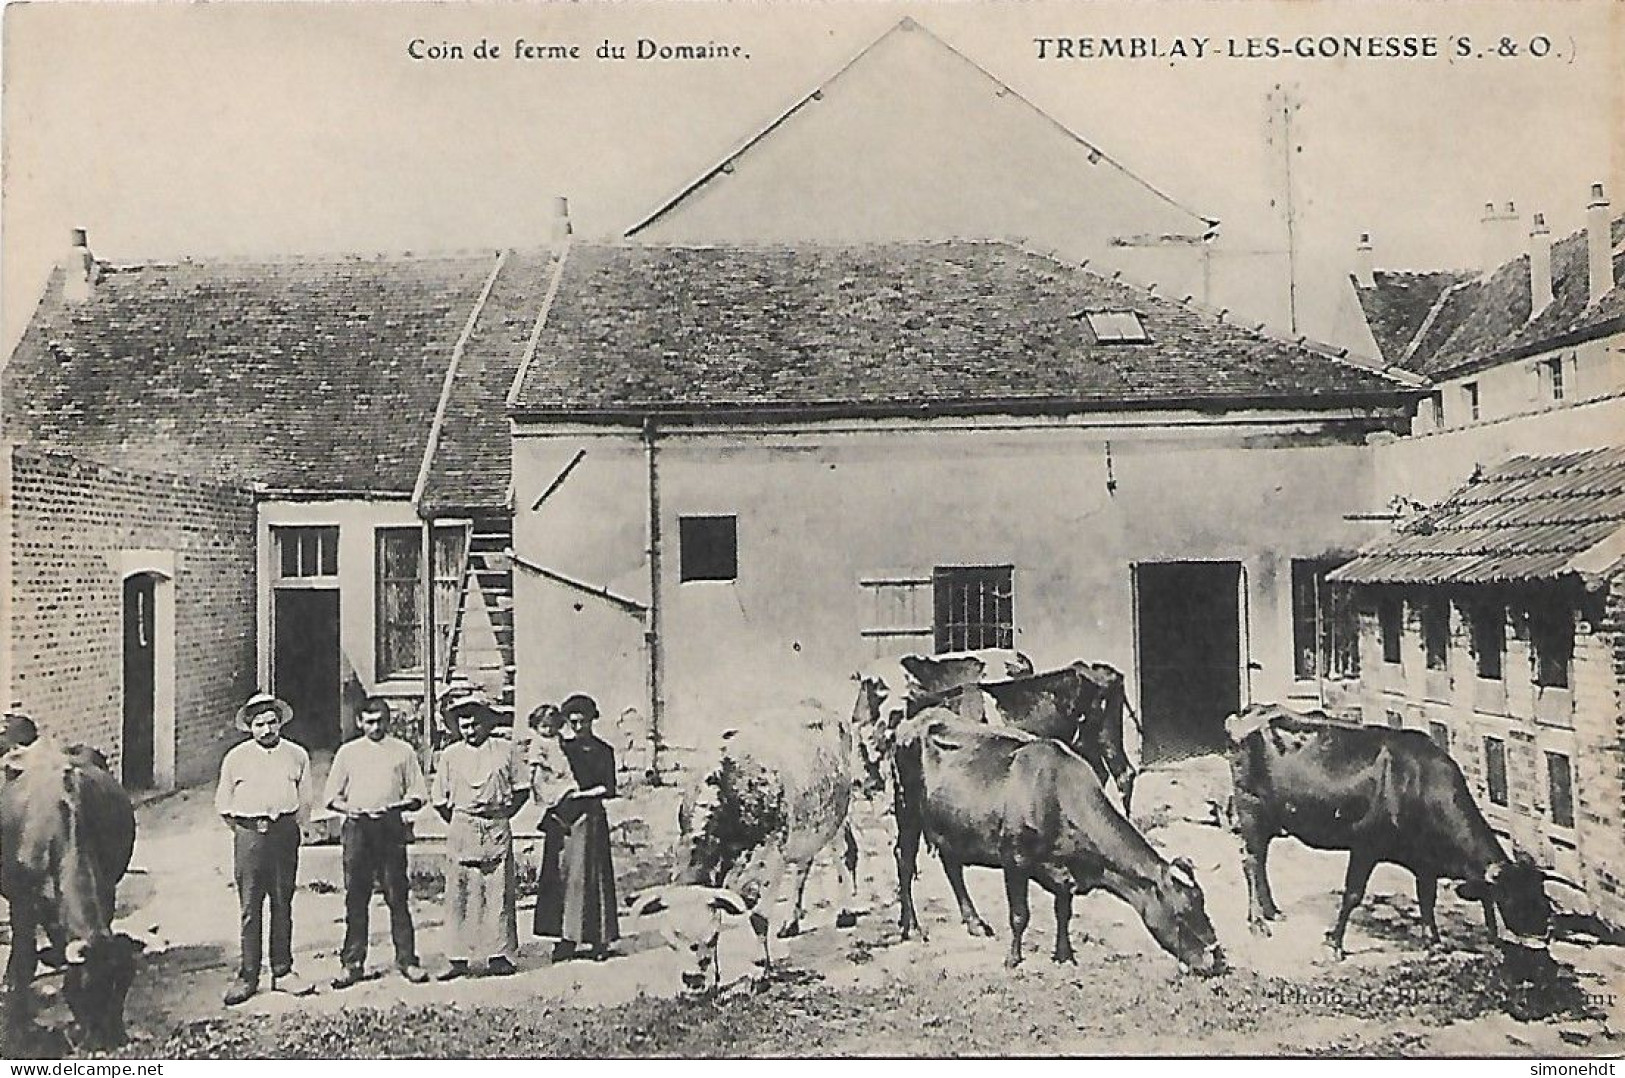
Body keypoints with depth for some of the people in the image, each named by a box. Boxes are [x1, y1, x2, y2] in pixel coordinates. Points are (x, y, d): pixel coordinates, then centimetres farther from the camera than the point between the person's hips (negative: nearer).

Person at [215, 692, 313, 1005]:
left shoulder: (297, 755, 6)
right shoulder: (236, 758, 2)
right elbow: (223, 805, 9)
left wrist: (288, 824, 9)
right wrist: (245, 828, 4)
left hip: (285, 832, 2)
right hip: (249, 834, -1)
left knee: (282, 905, 7)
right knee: (250, 908, -1)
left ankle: (282, 972, 14)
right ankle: (247, 977, 6)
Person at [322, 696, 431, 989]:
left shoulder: (403, 751, 8)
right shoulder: (347, 752, 11)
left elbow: (418, 795, 6)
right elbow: (331, 796, 11)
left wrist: (395, 806, -12)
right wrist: (348, 808, -9)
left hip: (391, 828, -1)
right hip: (356, 829, 1)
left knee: (397, 897, -1)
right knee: (355, 898, 4)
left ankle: (407, 960, 6)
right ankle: (352, 963, 13)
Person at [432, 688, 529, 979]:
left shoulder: (505, 749, 4)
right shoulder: (450, 755, 7)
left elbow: (522, 790, 8)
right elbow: (440, 801, 12)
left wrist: (503, 813, -1)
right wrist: (458, 824, 5)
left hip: (497, 829, -1)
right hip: (462, 830, 1)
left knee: (498, 893, 0)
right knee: (459, 895, -1)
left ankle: (500, 955, 6)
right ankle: (459, 959, 5)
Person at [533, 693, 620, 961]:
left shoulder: (602, 751, 3)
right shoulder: (561, 747, 10)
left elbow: (609, 789, -2)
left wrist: (582, 793, -11)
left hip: (591, 819, -3)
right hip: (561, 818, 3)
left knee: (591, 876, -4)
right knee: (562, 875, 0)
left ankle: (600, 938, 2)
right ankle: (567, 938, 5)